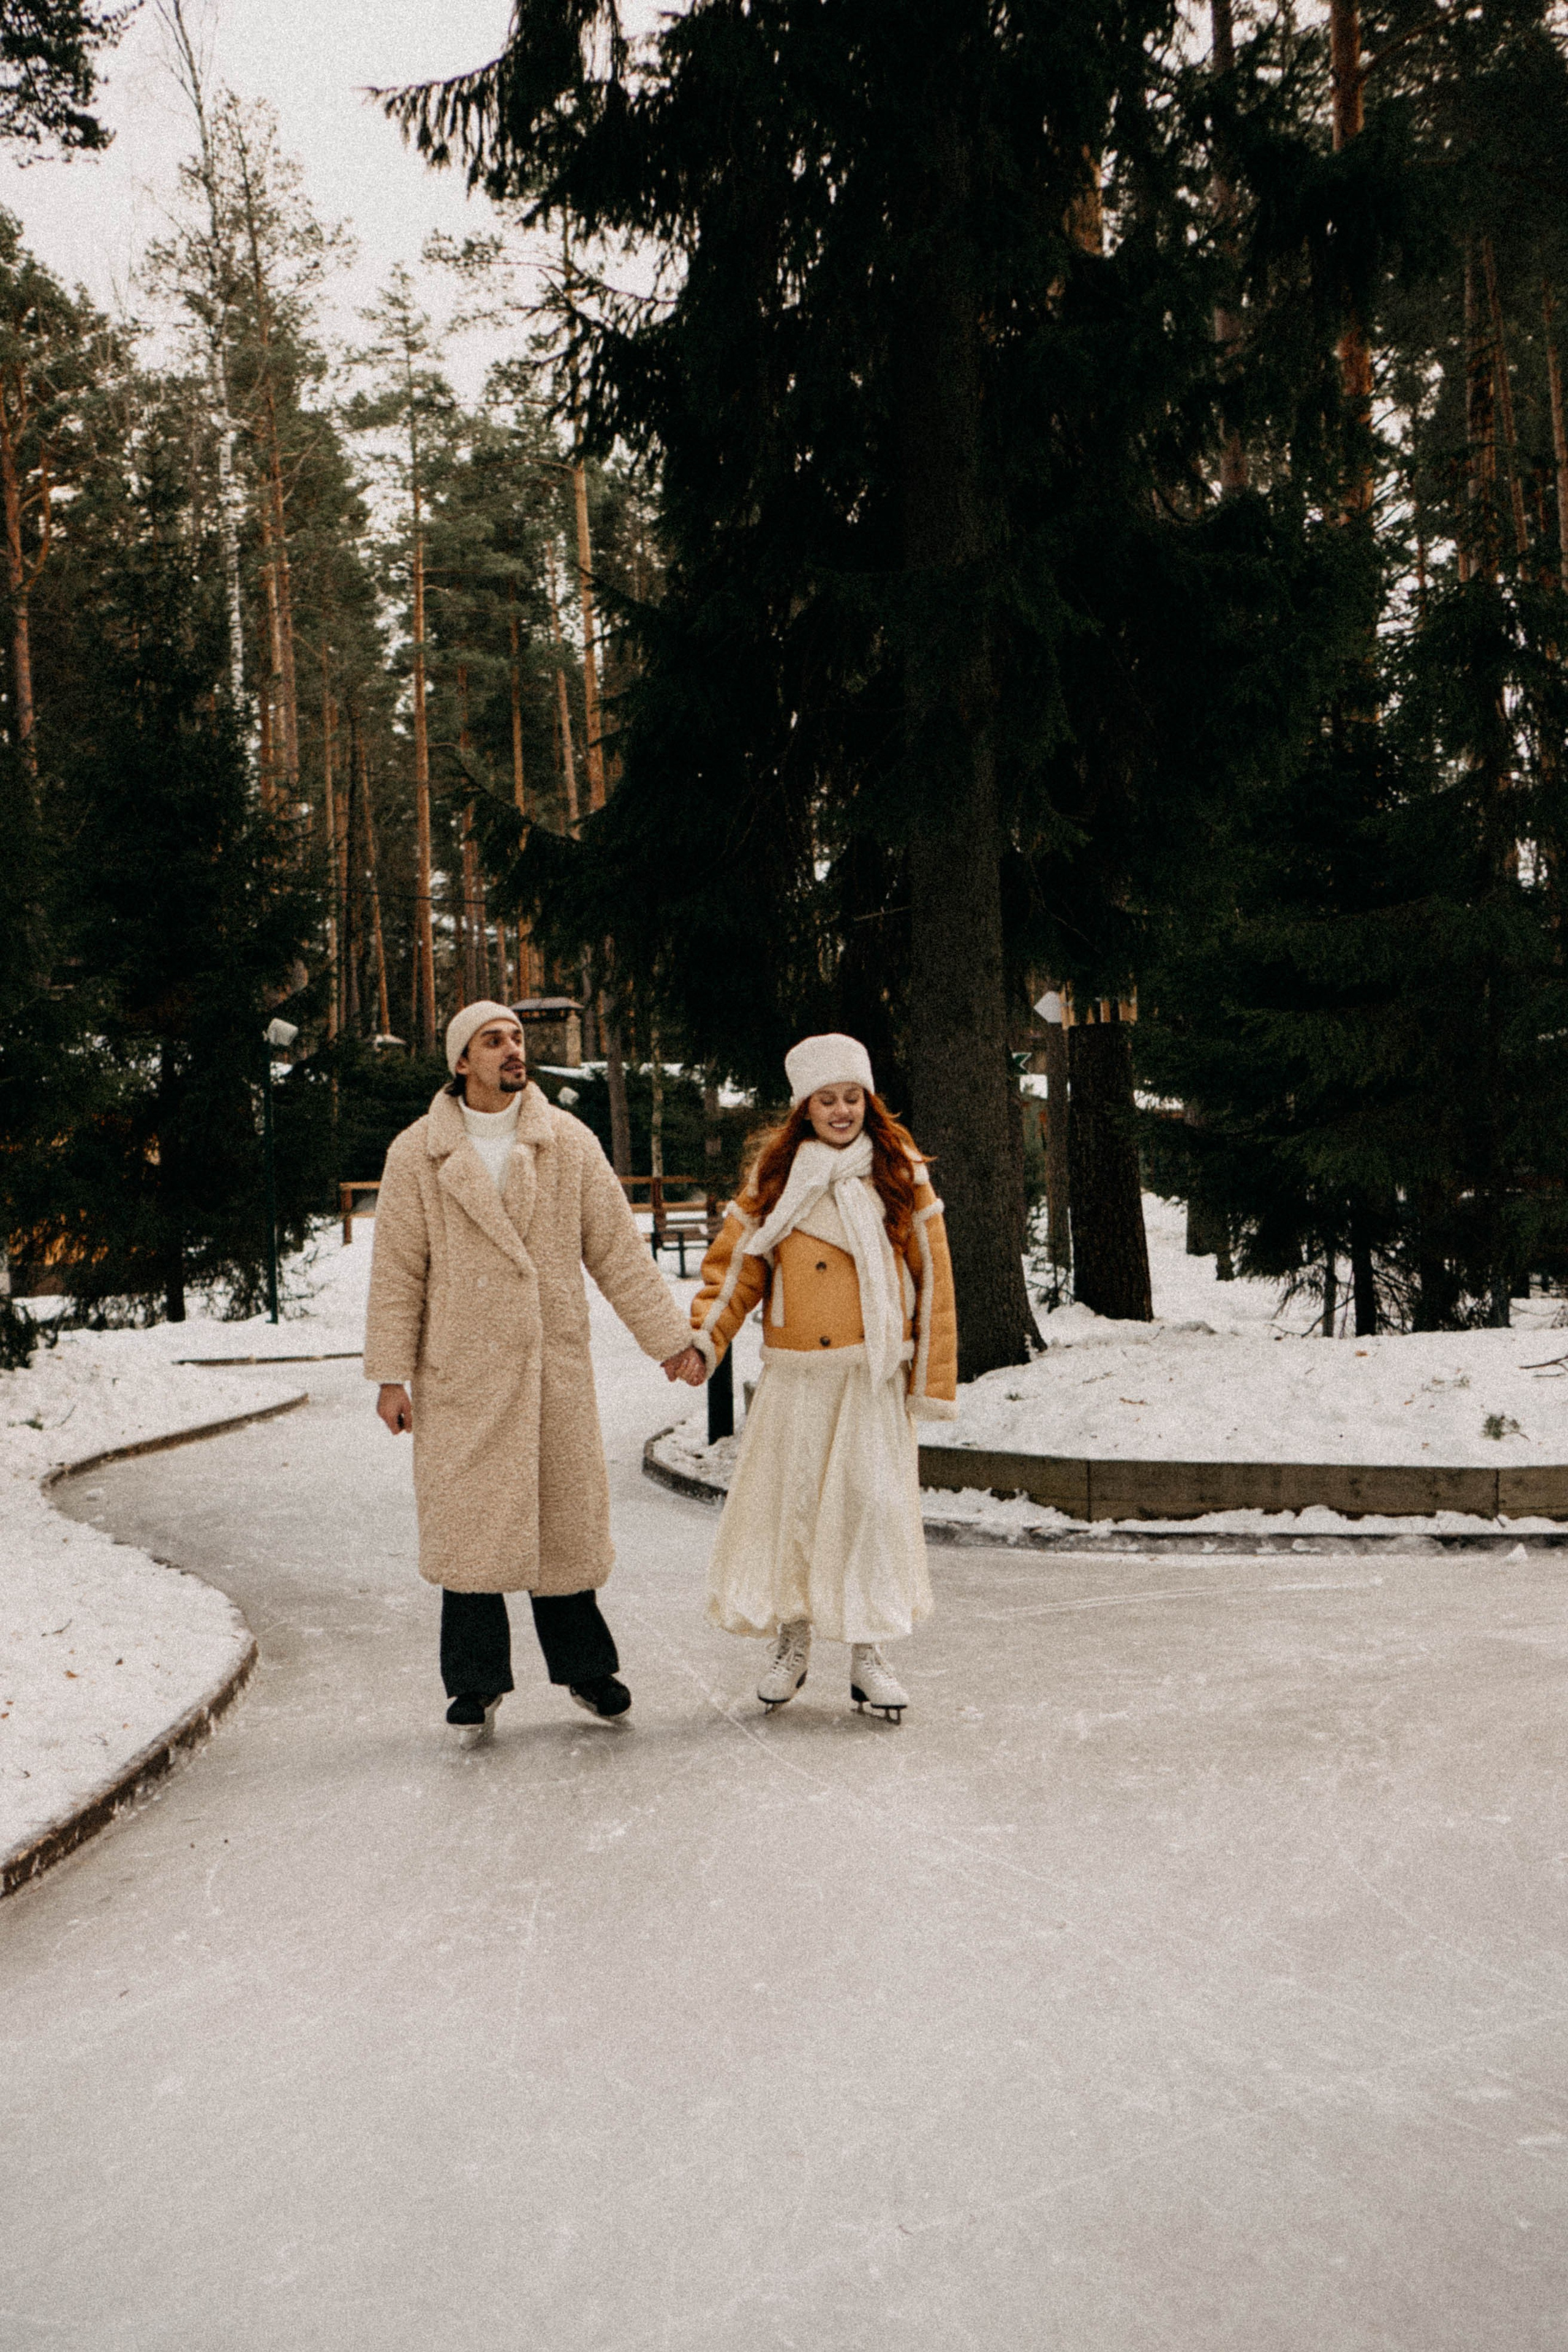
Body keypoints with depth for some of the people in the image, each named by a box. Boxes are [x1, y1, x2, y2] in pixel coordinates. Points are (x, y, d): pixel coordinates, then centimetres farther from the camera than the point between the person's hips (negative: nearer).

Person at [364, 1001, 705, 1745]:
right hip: (461, 1374, -1)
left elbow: (617, 1250, 6)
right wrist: (390, 1374, -2)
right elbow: (396, 1271, 1)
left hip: (555, 1364, 1)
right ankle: (476, 1682, 15)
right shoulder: (417, 1154, 0)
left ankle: (584, 1666, 25)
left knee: (565, 1517, 8)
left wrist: (669, 1338, 4)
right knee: (468, 1524, 0)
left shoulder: (570, 1144, 4)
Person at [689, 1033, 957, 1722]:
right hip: (795, 1375, 1)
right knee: (787, 1498, 3)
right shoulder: (774, 1175, 6)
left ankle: (868, 1656, 9)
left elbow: (931, 1277, 4)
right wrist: (702, 1335, -12)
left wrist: (933, 1379, 1)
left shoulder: (899, 1173, 4)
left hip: (875, 1373, -1)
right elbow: (737, 1263, 4)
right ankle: (790, 1643, 20)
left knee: (873, 1501, -2)